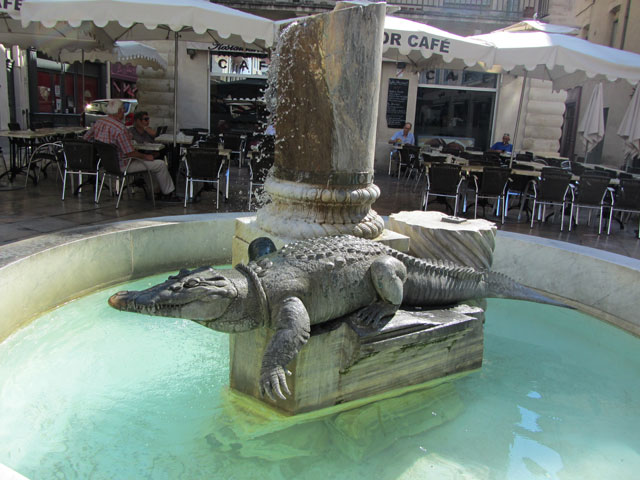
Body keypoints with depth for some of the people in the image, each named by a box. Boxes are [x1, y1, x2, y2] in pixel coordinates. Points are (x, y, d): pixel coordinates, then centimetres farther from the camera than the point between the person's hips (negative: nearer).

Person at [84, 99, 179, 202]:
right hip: (121, 166, -10)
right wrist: (146, 156, -9)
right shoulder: (120, 128, -26)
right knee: (161, 165, -2)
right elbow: (130, 153, -26)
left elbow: (86, 138, 15)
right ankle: (168, 193, 15)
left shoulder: (98, 122, 1)